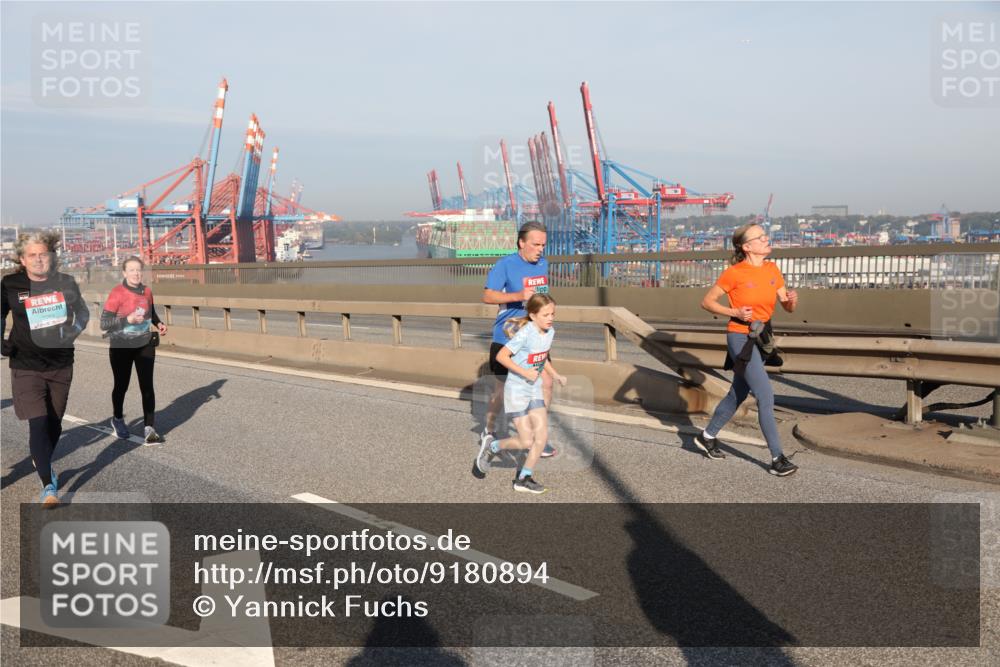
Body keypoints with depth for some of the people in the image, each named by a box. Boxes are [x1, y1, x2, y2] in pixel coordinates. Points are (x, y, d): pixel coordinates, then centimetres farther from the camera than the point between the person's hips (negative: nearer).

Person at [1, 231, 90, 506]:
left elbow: (82, 312, 15)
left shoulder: (65, 283, -1)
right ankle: (48, 485, -10)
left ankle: (43, 463, 41)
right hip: (26, 367, -2)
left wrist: (72, 333, 0)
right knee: (38, 424, -13)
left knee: (54, 423, 14)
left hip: (61, 366, 3)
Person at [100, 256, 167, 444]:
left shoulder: (147, 291, -1)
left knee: (147, 386, -5)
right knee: (121, 386, 14)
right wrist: (128, 319, -31)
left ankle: (149, 428, -1)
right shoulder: (117, 293, -17)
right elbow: (103, 323, -19)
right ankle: (117, 419, 40)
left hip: (145, 345, 3)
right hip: (122, 347, -3)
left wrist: (158, 323, 0)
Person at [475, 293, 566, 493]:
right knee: (526, 442, -6)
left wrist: (555, 375, 8)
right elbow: (501, 356, -24)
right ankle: (493, 446, 22)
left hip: (535, 391, 7)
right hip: (516, 391, -7)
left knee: (542, 436, -1)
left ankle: (524, 478, 13)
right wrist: (524, 372, -26)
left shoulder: (550, 332, 1)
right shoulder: (525, 334, -23)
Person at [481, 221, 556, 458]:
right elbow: (487, 296, -22)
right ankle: (489, 431, 32)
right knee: (501, 389, 8)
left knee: (545, 383, -4)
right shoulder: (505, 265, -15)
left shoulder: (543, 263, 6)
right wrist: (518, 296, -34)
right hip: (507, 339, -5)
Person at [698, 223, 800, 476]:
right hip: (740, 338, -7)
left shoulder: (772, 270, 5)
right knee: (765, 396, -12)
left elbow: (788, 308, 7)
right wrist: (735, 312, -18)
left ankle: (707, 436, 36)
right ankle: (777, 458, -6)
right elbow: (707, 302, -6)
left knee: (738, 394, 18)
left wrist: (792, 300, -16)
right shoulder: (735, 273, -13)